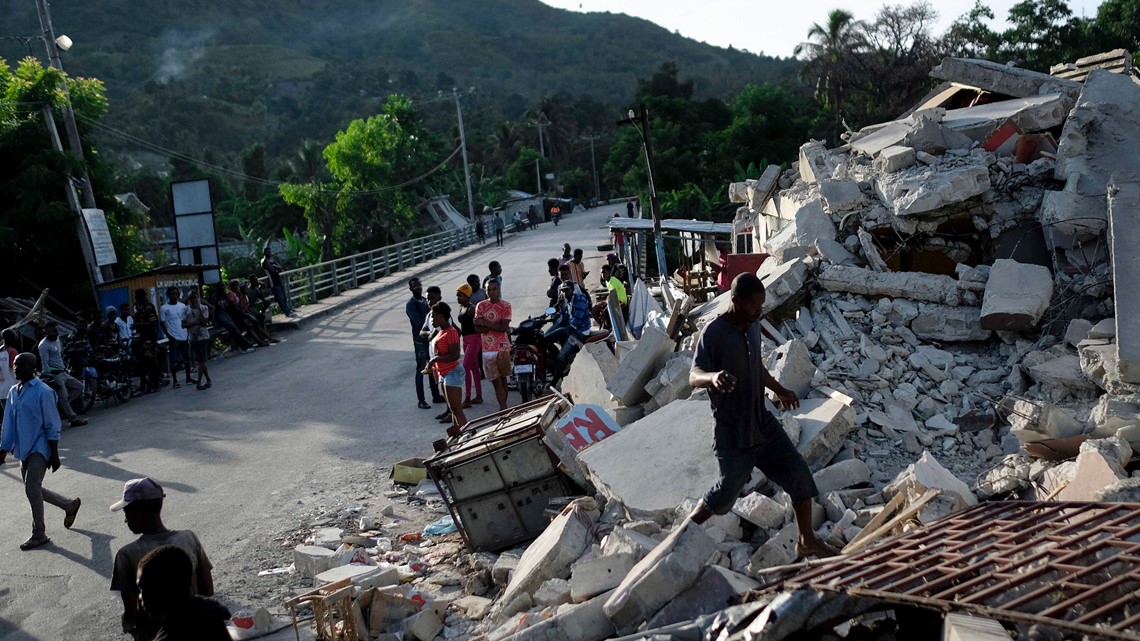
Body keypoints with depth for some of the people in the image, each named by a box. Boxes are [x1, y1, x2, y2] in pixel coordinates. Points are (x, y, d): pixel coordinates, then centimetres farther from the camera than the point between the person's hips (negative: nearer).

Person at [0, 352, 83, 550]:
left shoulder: (43, 392, -14)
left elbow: (52, 427, -13)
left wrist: (55, 455, -14)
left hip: (39, 448, -8)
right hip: (24, 449, 8)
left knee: (32, 488, -11)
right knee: (34, 489, 12)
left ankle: (39, 534, 1)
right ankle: (70, 505, 33)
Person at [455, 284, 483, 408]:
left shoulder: (471, 309, -15)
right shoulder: (461, 308, 12)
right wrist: (458, 337, 17)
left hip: (473, 339, -9)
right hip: (465, 339, 9)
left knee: (466, 367, -11)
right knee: (474, 368, 14)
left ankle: (467, 399, -9)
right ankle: (479, 396, 22)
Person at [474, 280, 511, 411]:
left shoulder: (505, 306, -2)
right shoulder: (481, 306, 4)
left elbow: (504, 327, -13)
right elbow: (478, 328, -5)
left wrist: (486, 323, -13)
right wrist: (496, 326, -13)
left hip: (502, 346, -1)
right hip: (487, 349, 1)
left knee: (502, 379, 8)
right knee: (496, 381, -2)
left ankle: (503, 408, 17)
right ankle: (503, 408, -3)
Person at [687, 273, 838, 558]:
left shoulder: (753, 326, 5)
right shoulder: (714, 333, -19)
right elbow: (694, 376, -30)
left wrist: (780, 390, 30)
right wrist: (713, 377, -52)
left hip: (762, 422, 7)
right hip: (732, 432, -7)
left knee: (799, 474, 5)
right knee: (727, 491, 1)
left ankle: (807, 541, 22)